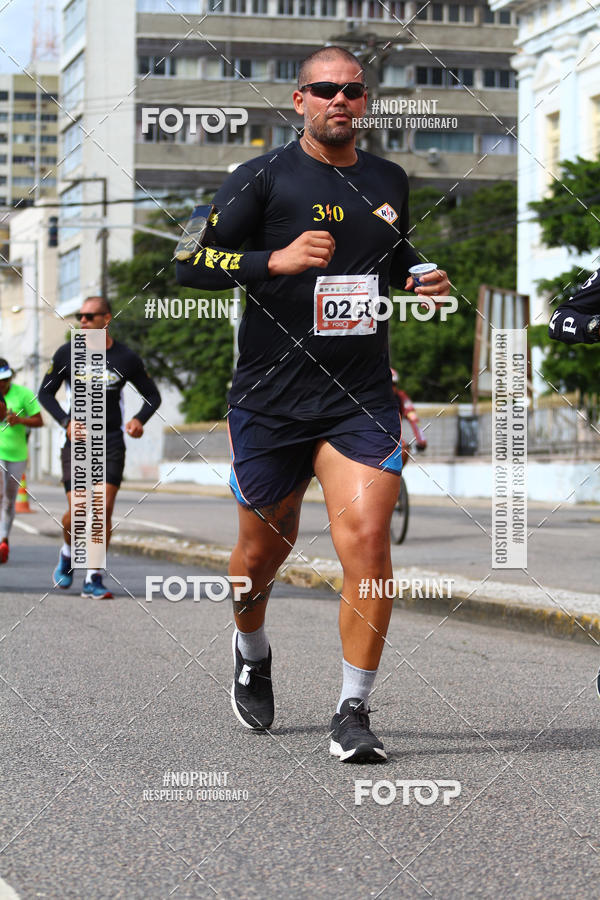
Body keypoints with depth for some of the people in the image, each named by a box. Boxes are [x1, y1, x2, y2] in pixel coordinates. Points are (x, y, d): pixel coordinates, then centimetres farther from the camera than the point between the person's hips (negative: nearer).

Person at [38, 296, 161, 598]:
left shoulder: (126, 358, 1)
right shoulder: (67, 354, 1)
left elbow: (152, 395, 12)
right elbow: (45, 393, 7)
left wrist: (140, 419, -8)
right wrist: (66, 421, -10)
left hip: (111, 441, 1)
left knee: (104, 510, -9)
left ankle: (93, 579, 0)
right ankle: (67, 552, 25)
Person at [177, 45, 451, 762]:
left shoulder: (389, 182, 13)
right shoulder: (262, 178, -2)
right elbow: (190, 264, -7)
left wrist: (423, 280, 7)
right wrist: (276, 260, -21)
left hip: (361, 400, 2)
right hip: (270, 399, -2)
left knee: (366, 539, -15)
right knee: (266, 544, 11)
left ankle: (353, 714, -8)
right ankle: (251, 651, 44)